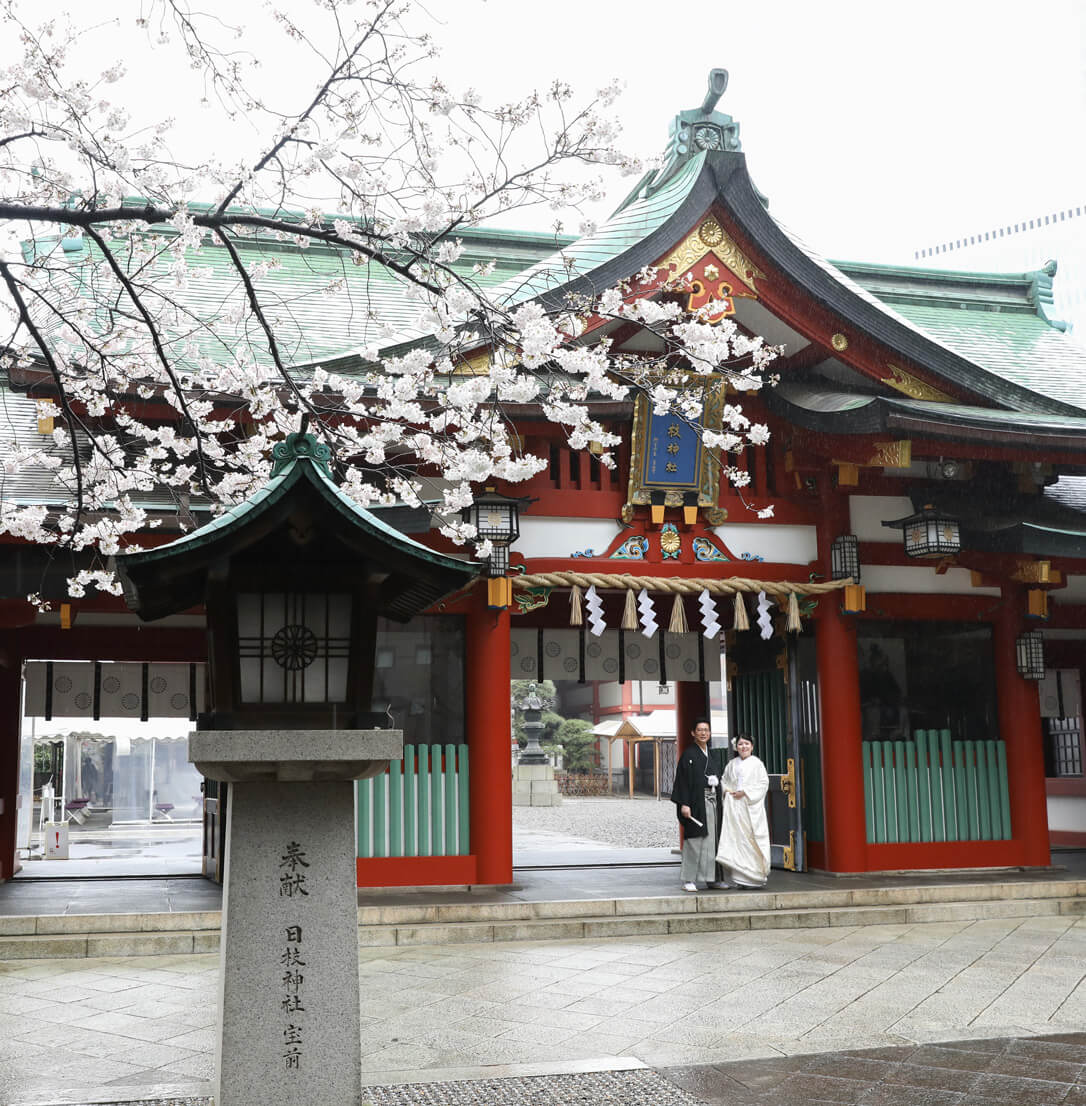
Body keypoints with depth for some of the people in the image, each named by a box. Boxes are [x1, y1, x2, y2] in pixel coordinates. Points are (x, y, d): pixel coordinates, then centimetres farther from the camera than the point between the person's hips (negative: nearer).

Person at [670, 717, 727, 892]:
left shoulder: (715, 755, 16)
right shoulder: (688, 755, -4)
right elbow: (682, 780, -9)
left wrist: (721, 799, 11)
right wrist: (684, 804, -17)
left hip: (713, 802, 6)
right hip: (696, 803, -6)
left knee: (712, 840, 6)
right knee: (694, 841, -5)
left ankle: (711, 877, 12)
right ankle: (689, 880, -1)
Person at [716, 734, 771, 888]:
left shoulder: (757, 763, 2)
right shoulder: (731, 764, 13)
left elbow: (763, 783, -4)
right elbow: (724, 780, 21)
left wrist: (745, 792, -11)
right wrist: (727, 790, 0)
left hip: (750, 805, -3)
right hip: (733, 805, 3)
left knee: (751, 839, -6)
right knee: (735, 839, -2)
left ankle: (755, 876, 1)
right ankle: (739, 876, 1)